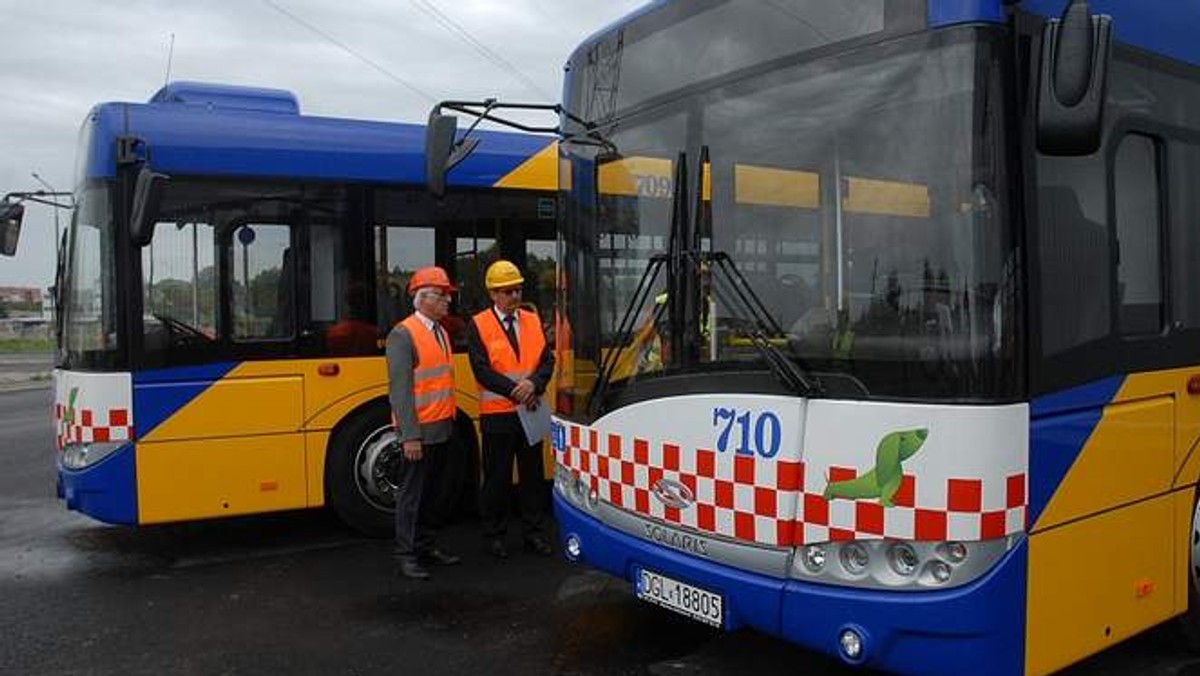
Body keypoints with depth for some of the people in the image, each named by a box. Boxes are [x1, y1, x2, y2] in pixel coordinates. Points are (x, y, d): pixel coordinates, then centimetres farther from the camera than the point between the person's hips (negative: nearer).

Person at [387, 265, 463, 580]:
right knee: (411, 494, 0)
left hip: (443, 429, 8)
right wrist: (409, 436, -21)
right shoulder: (403, 335, -12)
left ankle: (427, 547, 25)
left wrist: (449, 421, 12)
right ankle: (405, 555, 8)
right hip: (419, 432, -8)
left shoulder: (441, 332, 13)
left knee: (432, 492, 15)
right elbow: (400, 389, -17)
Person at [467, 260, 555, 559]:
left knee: (532, 474, 11)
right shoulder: (478, 325, -4)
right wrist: (515, 391, -17)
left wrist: (533, 384, -16)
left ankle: (533, 533, 22)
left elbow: (547, 360, 3)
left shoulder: (533, 321, 9)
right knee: (497, 477, 6)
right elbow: (482, 370, -12)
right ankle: (494, 534, 19)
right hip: (497, 414, -4)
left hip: (530, 411, 4)